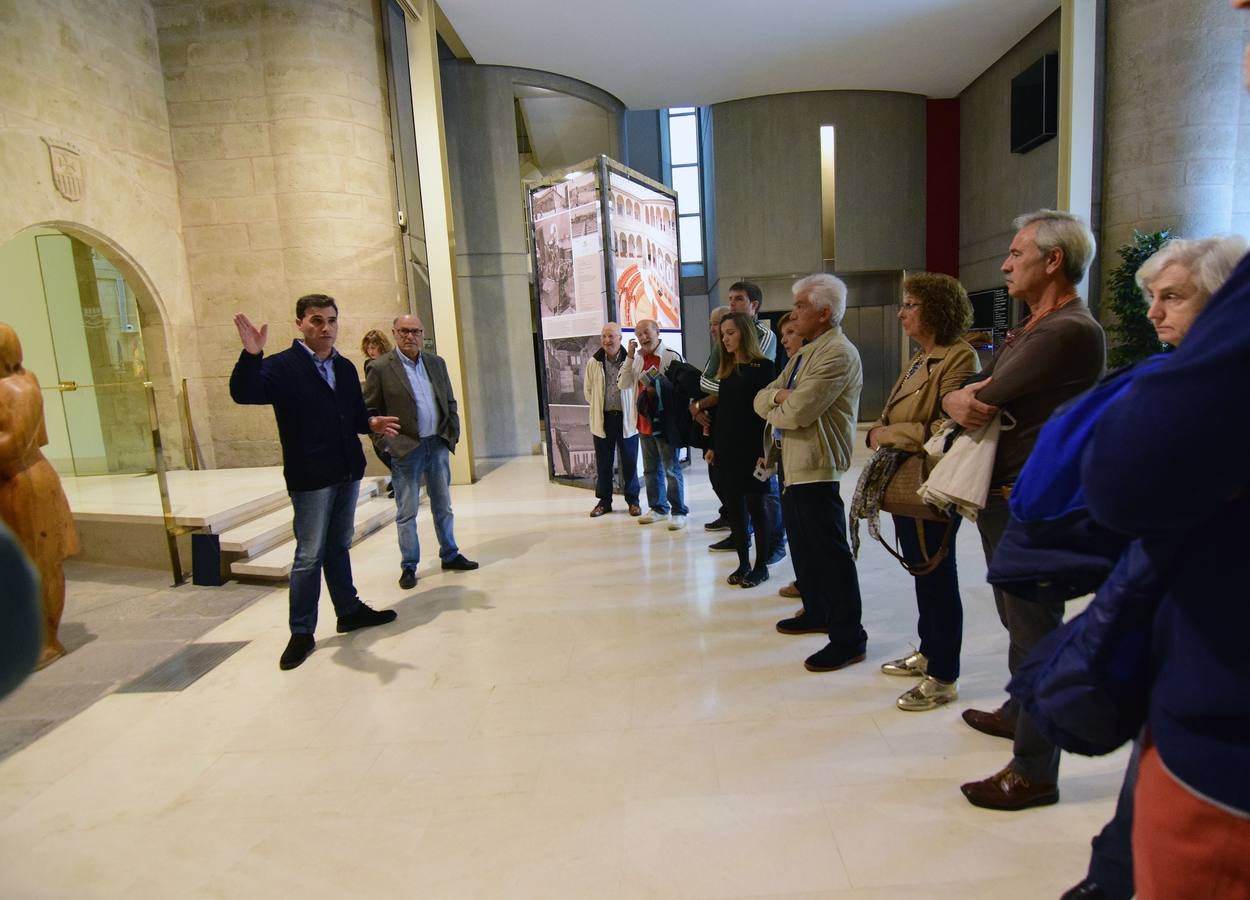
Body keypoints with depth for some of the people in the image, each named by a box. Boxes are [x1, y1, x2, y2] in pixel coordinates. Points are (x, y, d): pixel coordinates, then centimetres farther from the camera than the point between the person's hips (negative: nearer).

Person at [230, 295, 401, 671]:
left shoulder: (346, 368, 9)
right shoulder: (282, 366, -9)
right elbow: (243, 394, -23)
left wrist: (371, 423, -7)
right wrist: (251, 356, -39)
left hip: (348, 472, 6)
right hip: (310, 477, -6)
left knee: (339, 546, 19)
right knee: (310, 554, 1)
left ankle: (349, 611, 32)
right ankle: (301, 632, 13)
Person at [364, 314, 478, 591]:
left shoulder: (436, 363, 8)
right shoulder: (381, 367, -7)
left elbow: (450, 402, 13)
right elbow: (369, 411, -4)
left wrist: (453, 434, 6)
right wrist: (388, 440, -10)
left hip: (438, 445, 4)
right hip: (405, 449, -4)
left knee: (443, 506, 15)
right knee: (406, 512, 5)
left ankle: (450, 555, 29)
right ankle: (408, 566, 17)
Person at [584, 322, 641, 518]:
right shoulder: (594, 362, 1)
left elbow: (639, 388, -3)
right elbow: (588, 391, 12)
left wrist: (633, 411, -3)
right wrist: (599, 407, 8)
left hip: (626, 418, -2)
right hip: (603, 419, 3)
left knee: (629, 462, 8)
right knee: (603, 463, 11)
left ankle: (633, 500, 22)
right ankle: (604, 501, 24)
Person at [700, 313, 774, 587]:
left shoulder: (762, 367, -8)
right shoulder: (726, 369, 12)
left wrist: (765, 451, -17)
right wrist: (713, 446, 12)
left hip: (751, 448, -6)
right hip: (726, 448, 6)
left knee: (755, 505, 3)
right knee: (733, 506, 8)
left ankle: (761, 565, 15)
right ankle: (743, 563, 19)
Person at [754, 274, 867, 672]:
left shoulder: (839, 354, -14)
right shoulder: (804, 355, 18)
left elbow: (799, 410, -24)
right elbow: (761, 400, 12)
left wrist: (774, 406, -2)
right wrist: (779, 396, -10)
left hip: (818, 469, -10)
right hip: (793, 466, 10)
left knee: (829, 553, -3)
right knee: (803, 547, 20)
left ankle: (848, 638, 7)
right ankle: (816, 613, 36)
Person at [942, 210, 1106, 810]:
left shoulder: (1070, 332, -18)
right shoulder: (1031, 329, 16)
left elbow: (982, 403, -22)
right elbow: (955, 398, 9)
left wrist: (973, 397, -1)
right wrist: (959, 401, -12)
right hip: (1005, 497, 10)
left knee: (1034, 630, 0)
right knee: (1017, 620, 23)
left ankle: (1033, 772, 13)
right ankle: (1020, 712, 43)